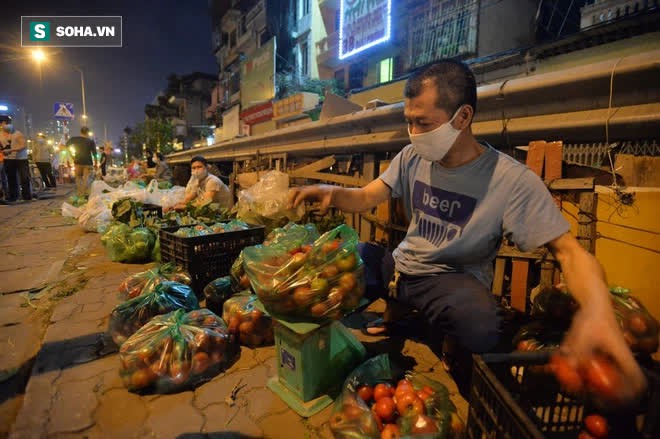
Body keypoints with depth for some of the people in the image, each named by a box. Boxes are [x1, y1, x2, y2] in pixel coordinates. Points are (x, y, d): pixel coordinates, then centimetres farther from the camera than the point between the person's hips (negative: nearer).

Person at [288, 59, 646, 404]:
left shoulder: (512, 180, -17)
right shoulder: (412, 157, -3)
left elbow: (567, 249, -16)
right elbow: (366, 197, -2)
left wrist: (598, 309, -38)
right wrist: (331, 192, -25)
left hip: (454, 278, -5)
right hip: (401, 266, 6)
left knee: (479, 331, -36)